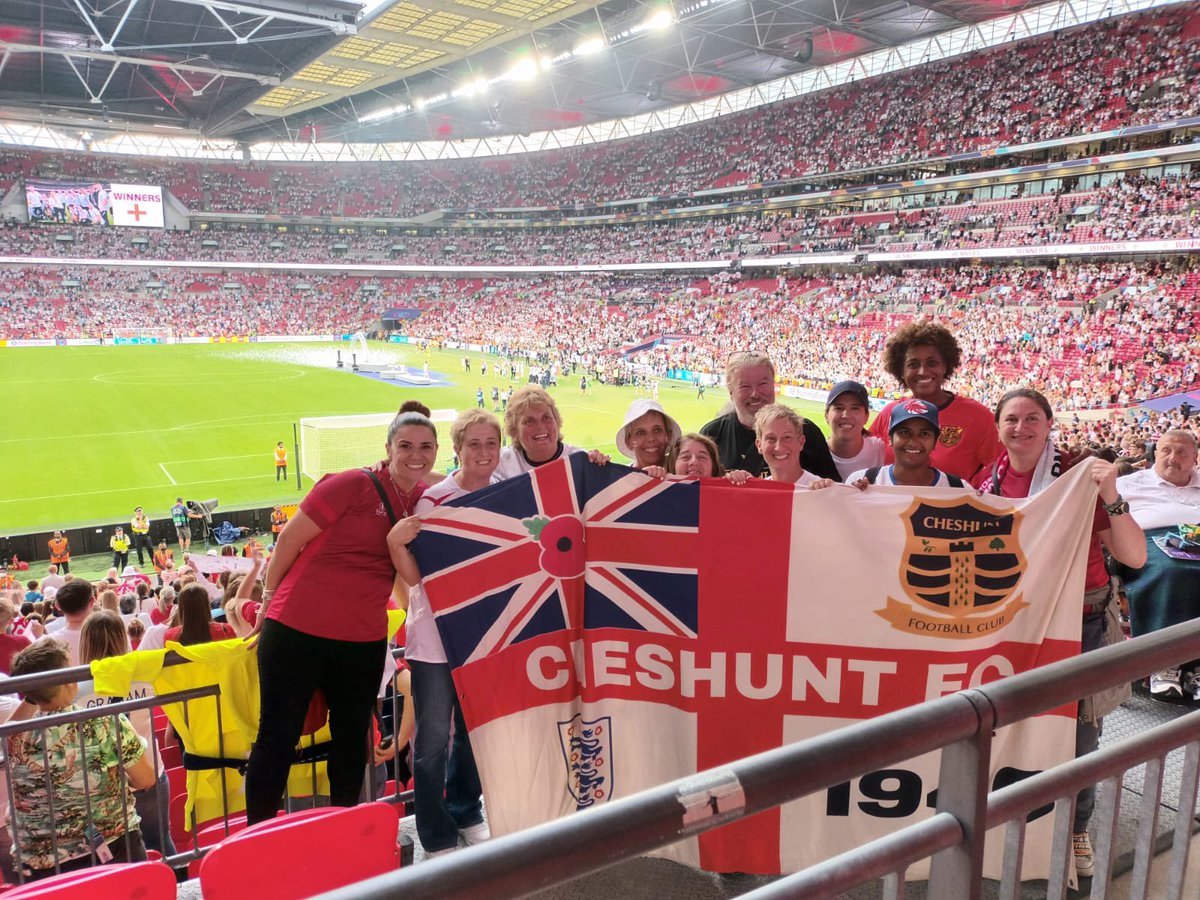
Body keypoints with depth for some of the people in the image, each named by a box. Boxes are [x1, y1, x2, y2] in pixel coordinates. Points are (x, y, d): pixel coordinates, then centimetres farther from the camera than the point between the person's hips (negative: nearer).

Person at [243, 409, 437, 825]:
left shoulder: (425, 500, 3)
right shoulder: (352, 485, -13)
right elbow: (290, 539, -6)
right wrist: (269, 599, 3)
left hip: (365, 640, 5)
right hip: (298, 629, -5)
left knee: (352, 739, 17)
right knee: (278, 736, 5)